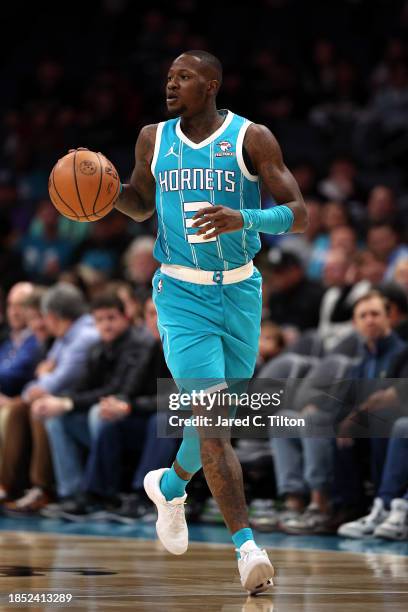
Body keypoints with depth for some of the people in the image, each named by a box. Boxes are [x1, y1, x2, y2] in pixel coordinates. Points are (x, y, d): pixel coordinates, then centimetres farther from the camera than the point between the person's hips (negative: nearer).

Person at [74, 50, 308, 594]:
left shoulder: (251, 139, -6)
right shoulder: (153, 139, 3)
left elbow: (300, 216, -10)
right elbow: (141, 205, 20)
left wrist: (243, 219, -28)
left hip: (239, 293, 1)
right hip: (182, 296, 0)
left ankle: (170, 485, 45)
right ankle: (247, 546, -18)